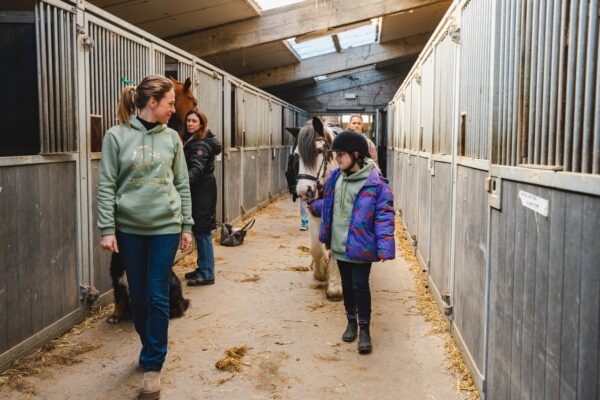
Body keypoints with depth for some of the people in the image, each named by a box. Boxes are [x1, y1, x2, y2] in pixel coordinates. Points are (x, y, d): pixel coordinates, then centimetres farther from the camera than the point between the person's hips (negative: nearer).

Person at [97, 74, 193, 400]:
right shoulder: (117, 136, -5)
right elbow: (106, 186, -4)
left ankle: (153, 366, 12)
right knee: (138, 295, 11)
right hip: (129, 228, 0)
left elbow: (182, 185, 6)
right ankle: (150, 348, 34)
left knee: (158, 297, 0)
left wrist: (187, 226, 4)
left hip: (166, 227, 1)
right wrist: (107, 229, -8)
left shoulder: (171, 138, 3)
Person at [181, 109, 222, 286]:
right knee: (199, 231, 15)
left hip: (203, 192, -9)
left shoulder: (202, 144, -15)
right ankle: (203, 268, 25)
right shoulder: (191, 141, 15)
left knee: (202, 232, -5)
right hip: (198, 191, 9)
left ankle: (207, 274, 1)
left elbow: (196, 169, -29)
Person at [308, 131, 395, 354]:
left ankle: (364, 329, 15)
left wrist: (385, 247, -21)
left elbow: (384, 215, -16)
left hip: (360, 246, -6)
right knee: (346, 284, 18)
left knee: (360, 285, -1)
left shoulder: (374, 183, -16)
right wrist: (314, 207, 30)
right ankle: (351, 322, 35)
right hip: (340, 244, 6)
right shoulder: (336, 177, 4)